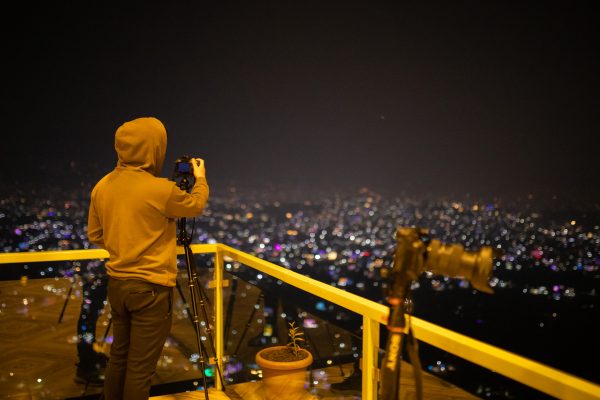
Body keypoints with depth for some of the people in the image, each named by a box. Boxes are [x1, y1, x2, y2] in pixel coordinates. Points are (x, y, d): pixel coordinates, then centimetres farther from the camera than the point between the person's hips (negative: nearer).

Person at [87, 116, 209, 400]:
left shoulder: (102, 186, 1)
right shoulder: (159, 189, -18)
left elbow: (95, 235, 11)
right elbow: (196, 206, 2)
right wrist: (200, 178, 20)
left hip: (117, 283, 7)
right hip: (150, 287, -7)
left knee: (118, 357, 20)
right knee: (140, 367, 4)